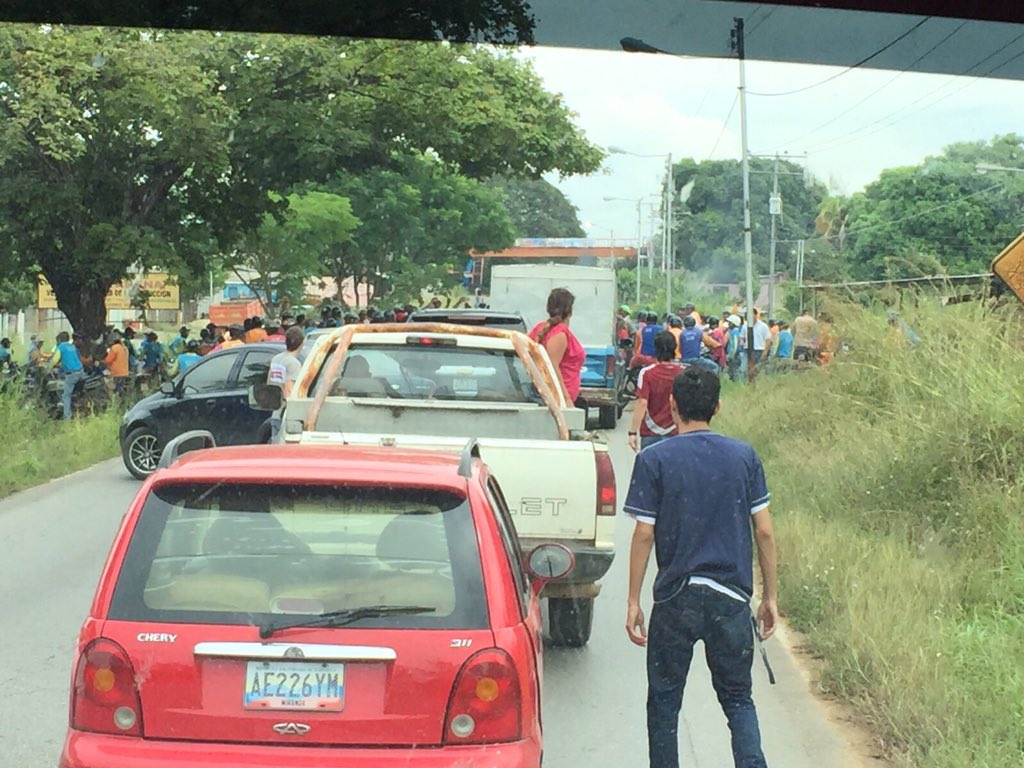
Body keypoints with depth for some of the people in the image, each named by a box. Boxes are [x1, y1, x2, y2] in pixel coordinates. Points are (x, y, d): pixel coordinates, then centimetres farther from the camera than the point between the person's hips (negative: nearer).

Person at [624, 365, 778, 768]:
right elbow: (764, 531, 2)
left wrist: (633, 600, 1)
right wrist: (770, 596, 11)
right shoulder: (744, 456, 2)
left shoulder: (654, 459, -6)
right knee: (737, 699, 14)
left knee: (664, 702, 12)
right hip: (731, 598, 2)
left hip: (675, 598, -2)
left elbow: (644, 535, -6)